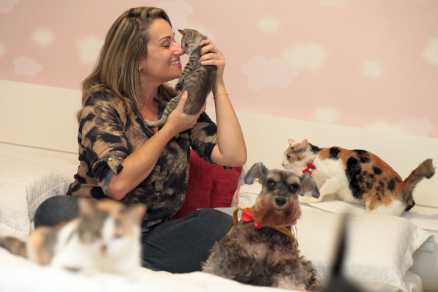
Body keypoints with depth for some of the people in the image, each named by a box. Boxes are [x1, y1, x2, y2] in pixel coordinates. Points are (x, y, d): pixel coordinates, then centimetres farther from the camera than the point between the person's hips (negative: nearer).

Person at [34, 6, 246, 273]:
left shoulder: (177, 102, 6)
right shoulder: (102, 103, -8)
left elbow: (234, 157, -6)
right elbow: (117, 184, -22)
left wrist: (218, 84, -6)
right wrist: (170, 128, -14)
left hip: (153, 235, 4)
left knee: (219, 223, -24)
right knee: (56, 211, -35)